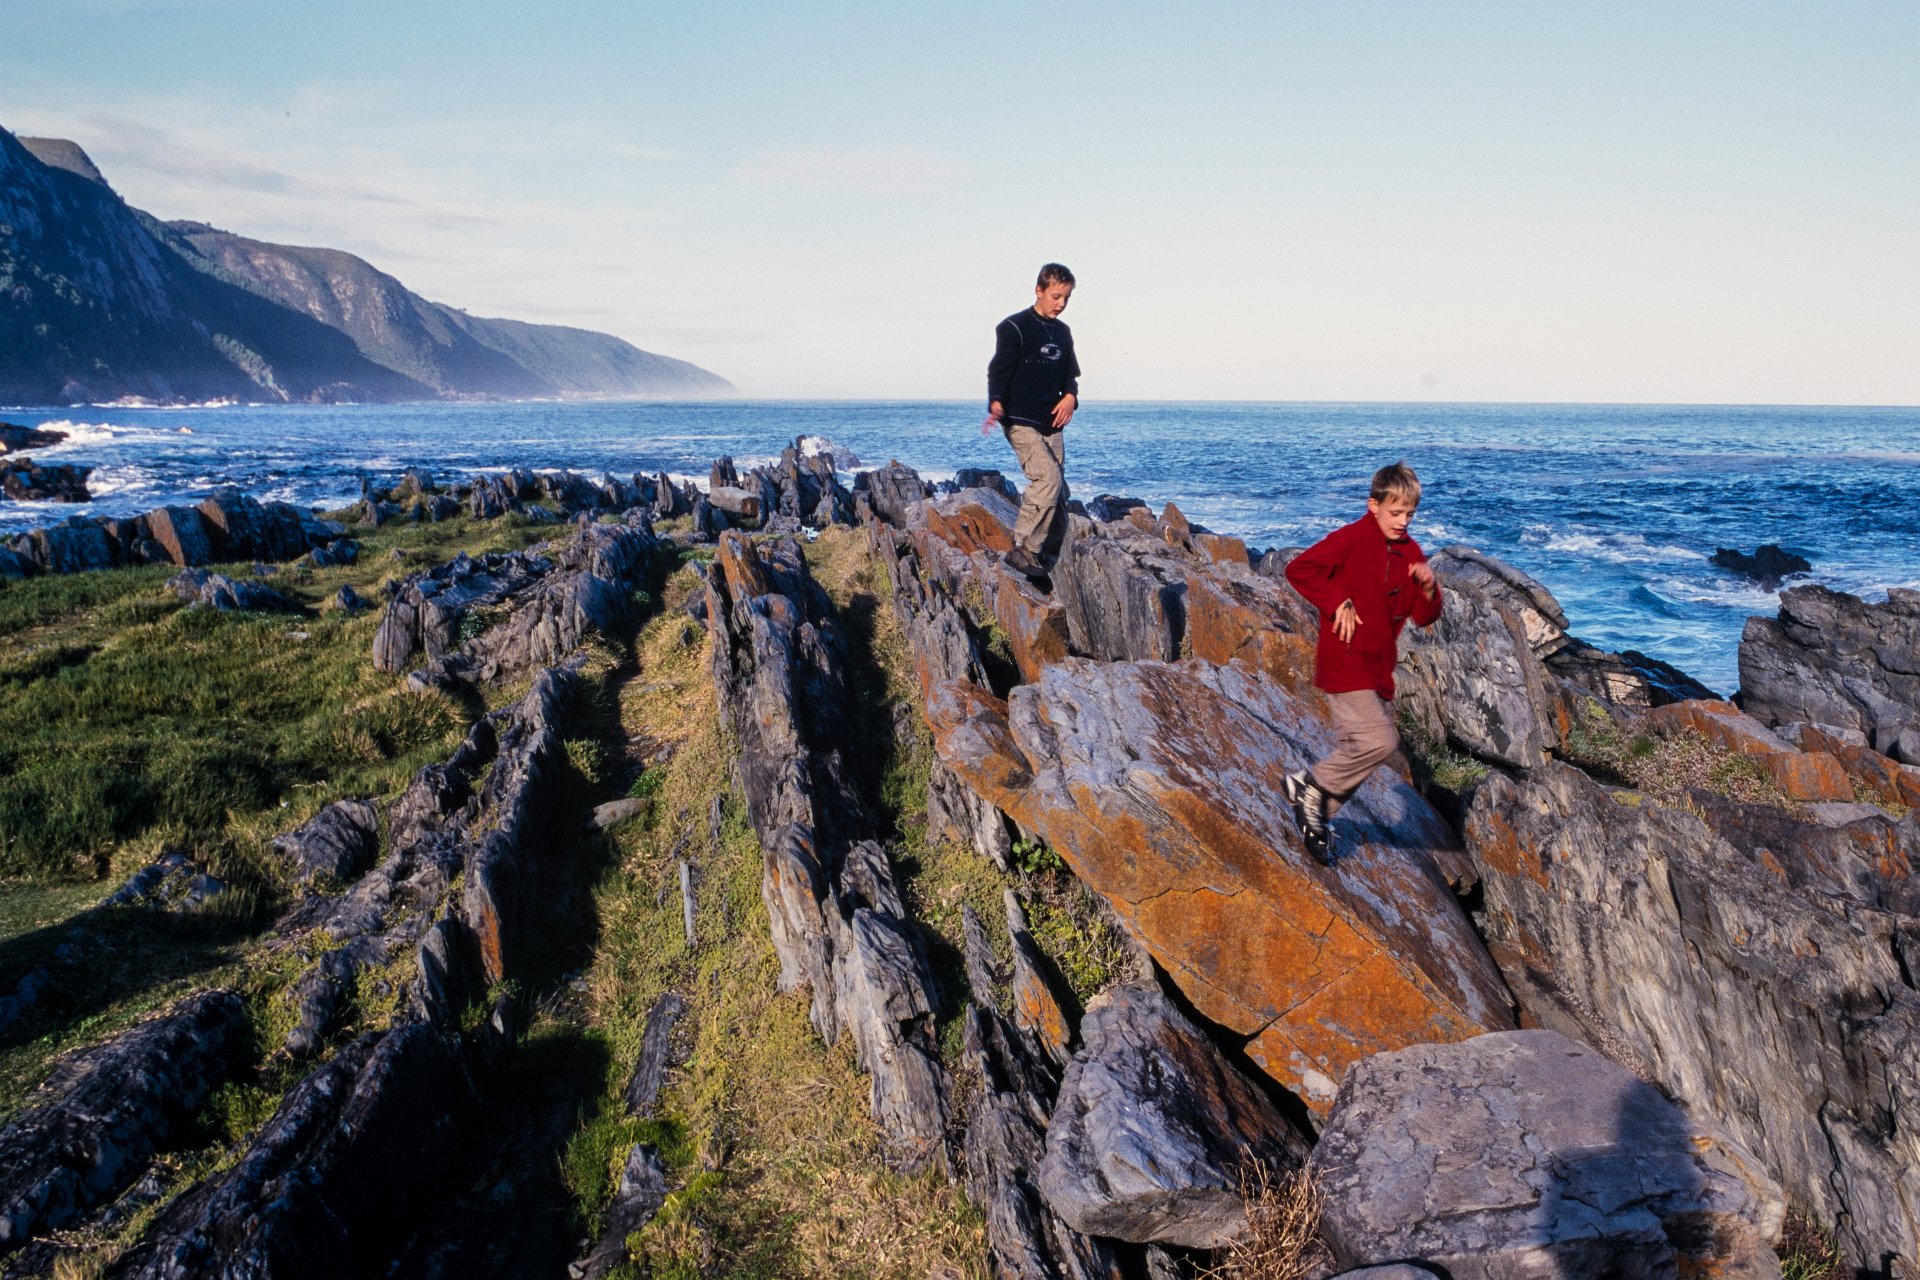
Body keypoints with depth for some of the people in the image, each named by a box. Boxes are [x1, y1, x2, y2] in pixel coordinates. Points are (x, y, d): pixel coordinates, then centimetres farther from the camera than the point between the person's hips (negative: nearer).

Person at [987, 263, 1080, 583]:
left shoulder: (1063, 333, 15)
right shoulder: (1014, 327, -6)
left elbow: (1069, 374, 22)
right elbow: (998, 370, -10)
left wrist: (1071, 395, 0)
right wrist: (996, 403, -28)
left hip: (1052, 424, 7)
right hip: (1021, 422, -7)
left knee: (1058, 494, 4)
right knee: (1048, 478, -22)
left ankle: (1050, 555, 13)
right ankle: (1023, 551, -15)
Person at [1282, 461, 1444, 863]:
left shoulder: (1410, 553, 10)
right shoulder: (1352, 538, -11)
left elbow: (1423, 617, 11)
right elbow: (1299, 569, -15)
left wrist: (1429, 589, -9)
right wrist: (1336, 603, -19)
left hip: (1378, 670, 8)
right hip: (1344, 662, -8)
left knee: (1361, 753, 11)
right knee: (1379, 740, -20)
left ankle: (1316, 817, 26)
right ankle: (1310, 785, -1)